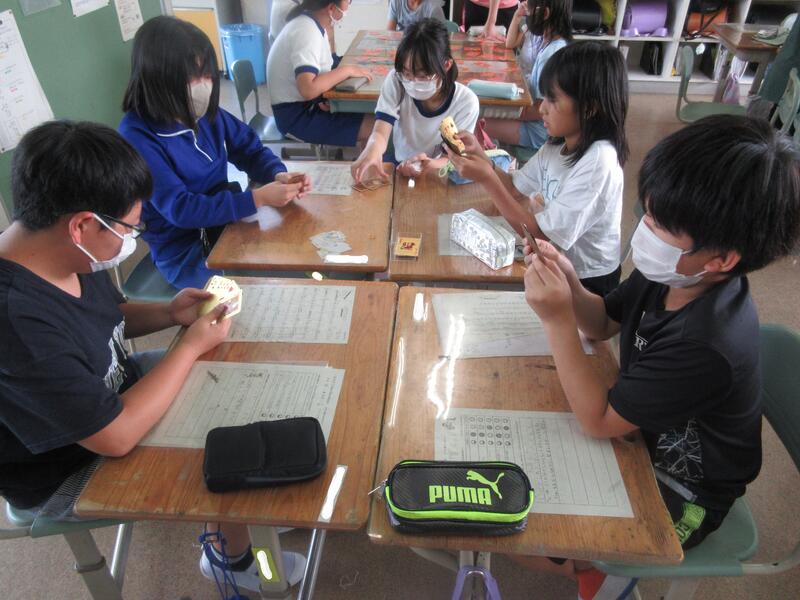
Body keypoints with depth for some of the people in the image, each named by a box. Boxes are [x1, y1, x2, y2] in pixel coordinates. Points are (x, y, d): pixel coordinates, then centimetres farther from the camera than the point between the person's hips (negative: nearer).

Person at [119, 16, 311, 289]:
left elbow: (250, 150, 7)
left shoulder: (206, 113, -3)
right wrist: (258, 198, -31)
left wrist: (279, 175, -16)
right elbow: (180, 209, -25)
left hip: (228, 224, 6)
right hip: (185, 250, -6)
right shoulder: (137, 137, -20)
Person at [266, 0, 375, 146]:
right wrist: (347, 70, -23)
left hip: (304, 103, 9)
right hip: (295, 115, -9)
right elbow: (308, 89, -35)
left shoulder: (311, 23, 5)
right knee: (375, 128, -13)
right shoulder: (307, 31, -24)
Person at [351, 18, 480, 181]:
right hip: (400, 171, 1)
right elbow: (380, 132, -21)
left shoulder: (466, 102, -16)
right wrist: (373, 149, -45)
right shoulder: (396, 80, -14)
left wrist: (431, 165, -33)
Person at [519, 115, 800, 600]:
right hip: (643, 435, 7)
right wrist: (569, 285, -20)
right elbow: (605, 324, 2)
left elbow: (599, 421, -29)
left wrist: (557, 319, -36)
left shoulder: (707, 343, -39)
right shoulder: (673, 274, -17)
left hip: (679, 488, -7)